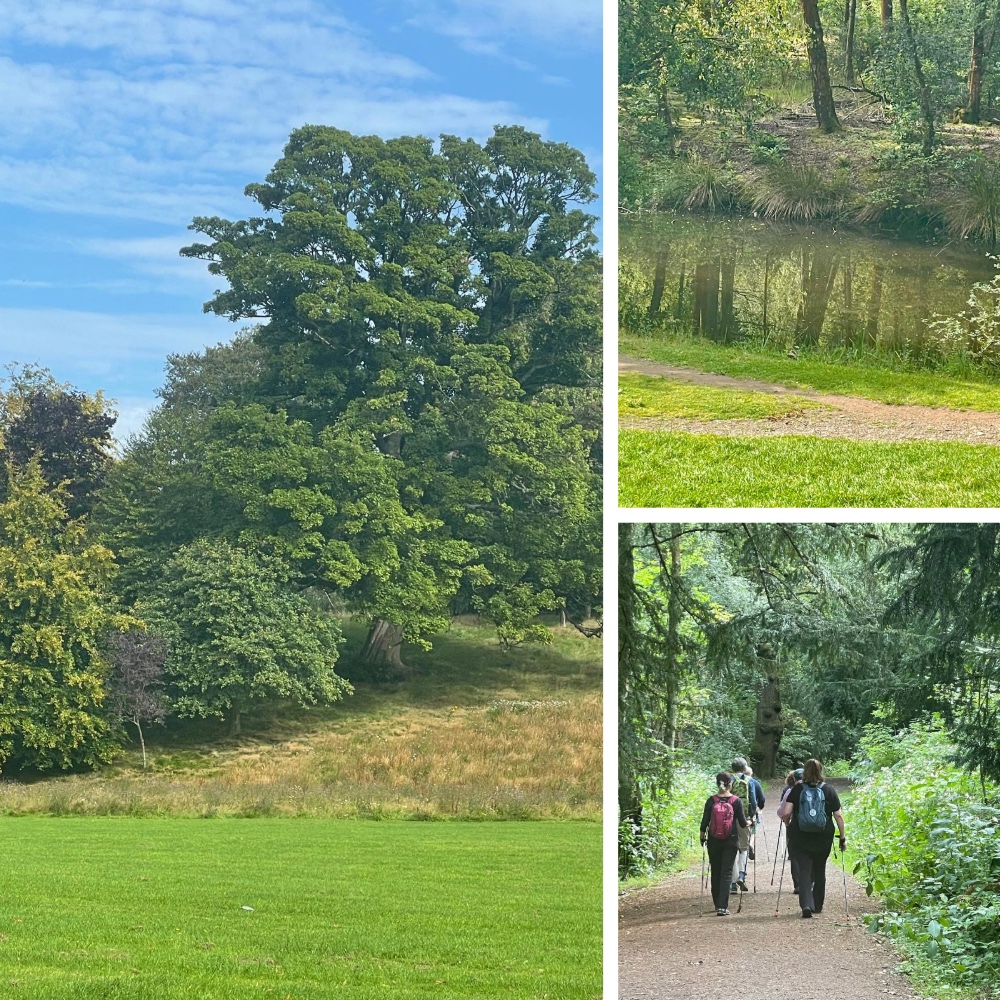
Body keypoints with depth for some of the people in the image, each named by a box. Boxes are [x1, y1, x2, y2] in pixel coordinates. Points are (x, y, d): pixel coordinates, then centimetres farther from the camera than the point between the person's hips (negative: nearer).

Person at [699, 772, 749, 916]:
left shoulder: (711, 801, -4)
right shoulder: (736, 801, -7)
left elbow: (705, 822, -1)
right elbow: (743, 824, -3)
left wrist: (703, 837, 15)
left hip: (714, 841, 1)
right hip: (731, 841, -1)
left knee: (715, 872, 14)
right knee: (726, 873, 1)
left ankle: (718, 904, 23)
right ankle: (722, 907, -9)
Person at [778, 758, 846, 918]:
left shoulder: (797, 790, -3)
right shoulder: (829, 790, -1)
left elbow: (786, 813, -9)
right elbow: (838, 816, -2)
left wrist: (788, 824, 12)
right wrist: (842, 837, 6)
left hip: (800, 837, -1)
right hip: (823, 838, 1)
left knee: (804, 870, 1)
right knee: (819, 870, 18)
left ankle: (806, 904, -16)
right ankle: (817, 905, 27)